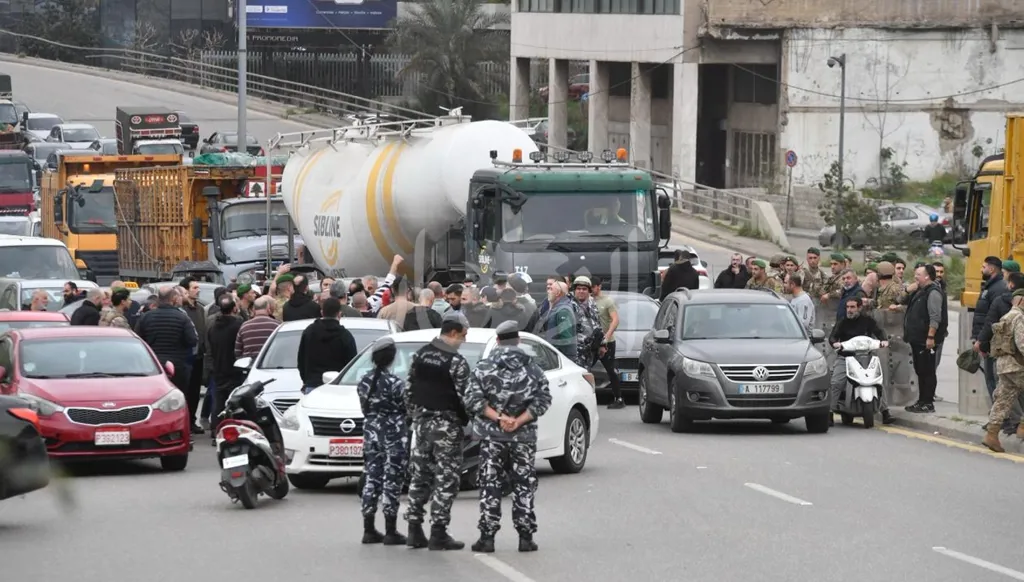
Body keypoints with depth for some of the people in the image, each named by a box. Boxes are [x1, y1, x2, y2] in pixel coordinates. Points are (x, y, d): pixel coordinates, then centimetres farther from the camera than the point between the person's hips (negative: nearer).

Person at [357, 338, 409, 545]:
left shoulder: (364, 381, 3)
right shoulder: (394, 383, -16)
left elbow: (365, 408, 8)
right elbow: (407, 408, -9)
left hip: (371, 432, 6)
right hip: (393, 435, -6)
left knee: (372, 479, 11)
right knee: (392, 482, -1)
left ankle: (369, 530, 11)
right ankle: (390, 532, -1)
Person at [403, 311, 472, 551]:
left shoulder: (420, 355, 6)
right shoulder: (456, 362, -15)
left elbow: (409, 390, 10)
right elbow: (464, 396, -15)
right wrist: (468, 420, 0)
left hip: (421, 422, 7)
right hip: (446, 424, -7)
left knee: (419, 475, 13)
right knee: (446, 479, -2)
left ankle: (415, 530, 14)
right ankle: (439, 533, -4)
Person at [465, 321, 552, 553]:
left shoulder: (484, 367, -1)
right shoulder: (533, 369, 3)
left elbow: (473, 399, -9)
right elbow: (543, 400, -4)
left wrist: (497, 417, -11)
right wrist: (519, 421, -9)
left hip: (491, 436, -1)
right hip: (524, 436, 1)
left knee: (490, 485, 3)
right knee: (524, 486, 7)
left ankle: (487, 537, 0)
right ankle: (526, 537, 5)